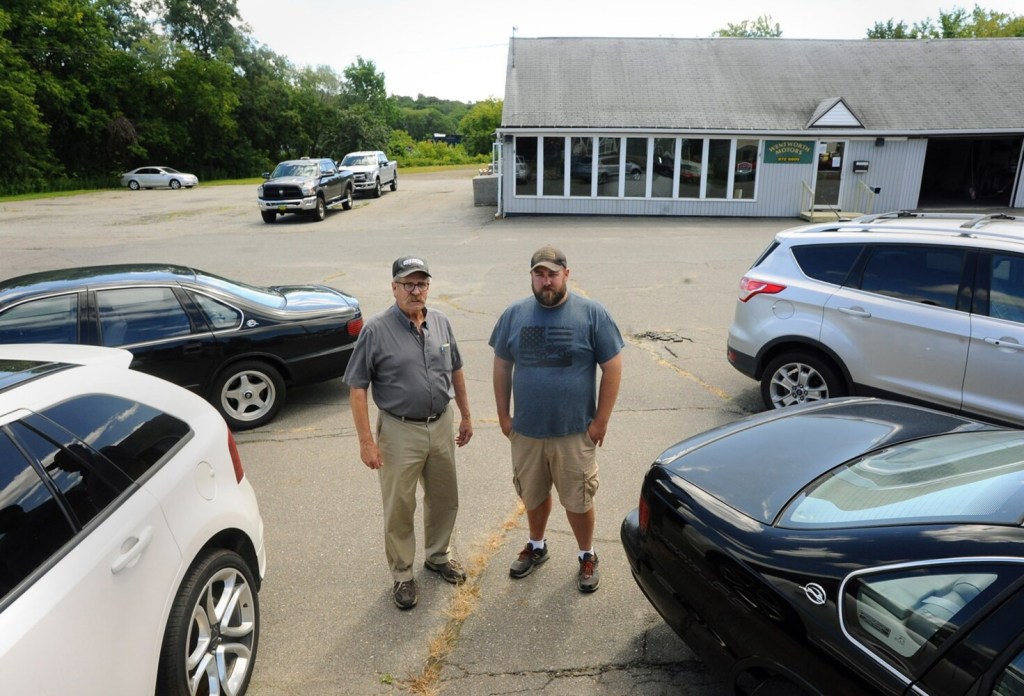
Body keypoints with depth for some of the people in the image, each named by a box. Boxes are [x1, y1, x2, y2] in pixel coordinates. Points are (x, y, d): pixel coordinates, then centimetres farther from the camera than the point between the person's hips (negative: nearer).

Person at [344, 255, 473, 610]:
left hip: (441, 426, 5)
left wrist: (466, 416, 14)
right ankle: (402, 575, 28)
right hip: (400, 432, -4)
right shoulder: (376, 330, -14)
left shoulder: (441, 323, 1)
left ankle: (438, 555, 42)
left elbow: (456, 371, 13)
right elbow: (357, 387, -12)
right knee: (399, 508, 8)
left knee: (444, 499, 18)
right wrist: (366, 440, -16)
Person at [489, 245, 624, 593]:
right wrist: (503, 415, 4)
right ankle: (536, 546, 45)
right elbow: (502, 366, 7)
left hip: (575, 432, -3)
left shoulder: (592, 314, -9)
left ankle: (587, 556, 34)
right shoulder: (514, 314, -1)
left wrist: (601, 420, -8)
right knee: (533, 495, 20)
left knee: (578, 500, 10)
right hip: (526, 430, 3)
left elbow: (612, 367, -7)